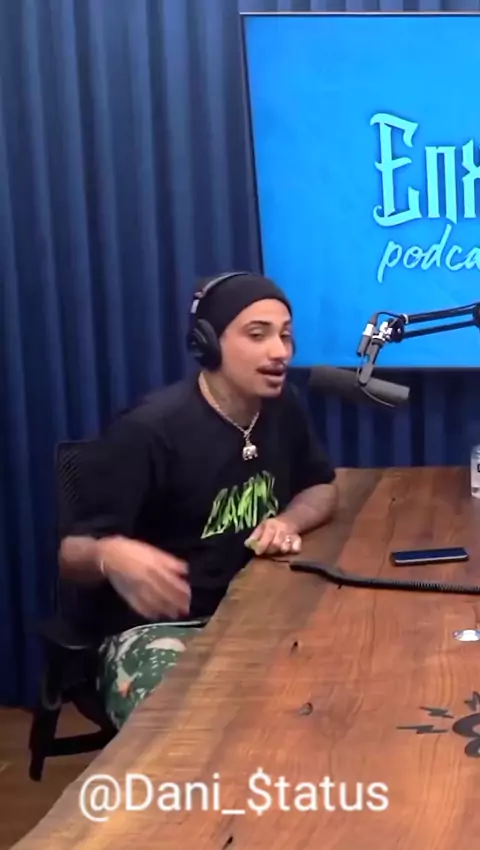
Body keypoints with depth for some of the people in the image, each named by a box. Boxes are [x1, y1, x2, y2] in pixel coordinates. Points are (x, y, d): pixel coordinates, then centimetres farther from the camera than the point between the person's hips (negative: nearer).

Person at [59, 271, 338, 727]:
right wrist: (112, 556, -39)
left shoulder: (281, 407, 4)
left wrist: (289, 521, -3)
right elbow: (73, 553, -15)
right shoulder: (149, 431, -17)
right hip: (158, 626, -6)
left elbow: (323, 488, 20)